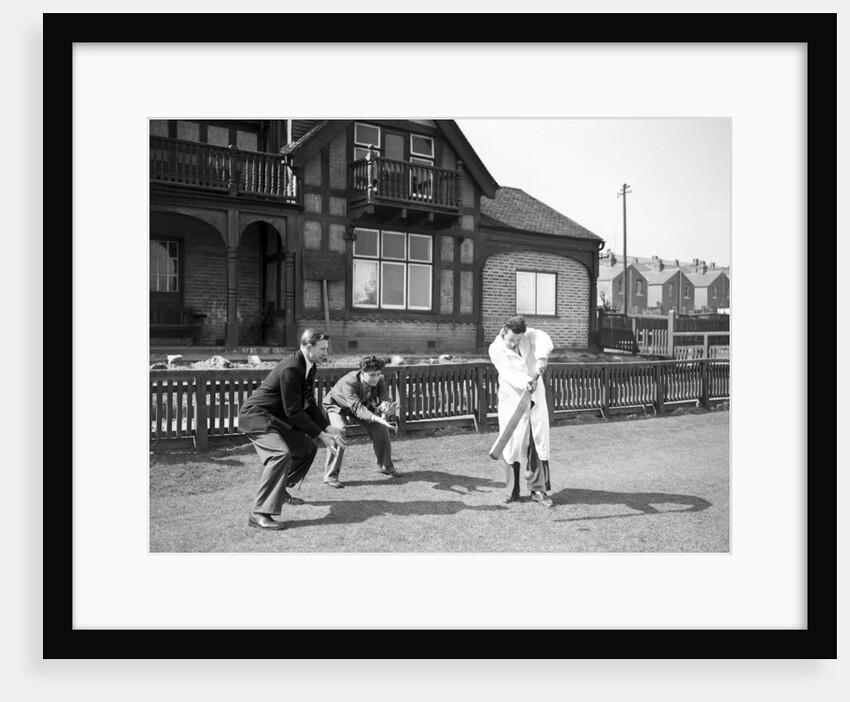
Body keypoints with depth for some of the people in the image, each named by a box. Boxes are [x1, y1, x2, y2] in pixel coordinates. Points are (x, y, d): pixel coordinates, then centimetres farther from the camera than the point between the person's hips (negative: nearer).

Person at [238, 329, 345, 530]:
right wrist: (320, 435, -18)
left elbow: (309, 404, 9)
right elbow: (294, 412, -25)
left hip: (277, 416, 10)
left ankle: (281, 490, 29)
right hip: (256, 416, -10)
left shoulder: (309, 367, 3)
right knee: (281, 454, -29)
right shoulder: (290, 370, -27)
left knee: (308, 447, 14)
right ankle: (258, 514, -25)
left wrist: (328, 427, -2)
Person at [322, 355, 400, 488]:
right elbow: (356, 408, -48)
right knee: (338, 431, -30)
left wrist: (387, 409, -58)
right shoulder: (349, 382, -41)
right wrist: (376, 418, -63)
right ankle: (331, 476, -20)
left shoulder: (379, 381, -25)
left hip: (362, 404, 5)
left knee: (381, 428, -4)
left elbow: (384, 401, -33)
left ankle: (385, 466, 21)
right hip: (337, 405, -5)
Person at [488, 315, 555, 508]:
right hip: (512, 400, -2)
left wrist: (542, 357, -45)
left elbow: (544, 339, -24)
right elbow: (509, 373, -24)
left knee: (539, 442, -1)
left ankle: (538, 489, 8)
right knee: (513, 446, -1)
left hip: (535, 397, 2)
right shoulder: (496, 349, -10)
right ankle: (511, 491, 14)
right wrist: (525, 382, -43)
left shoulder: (528, 334, -2)